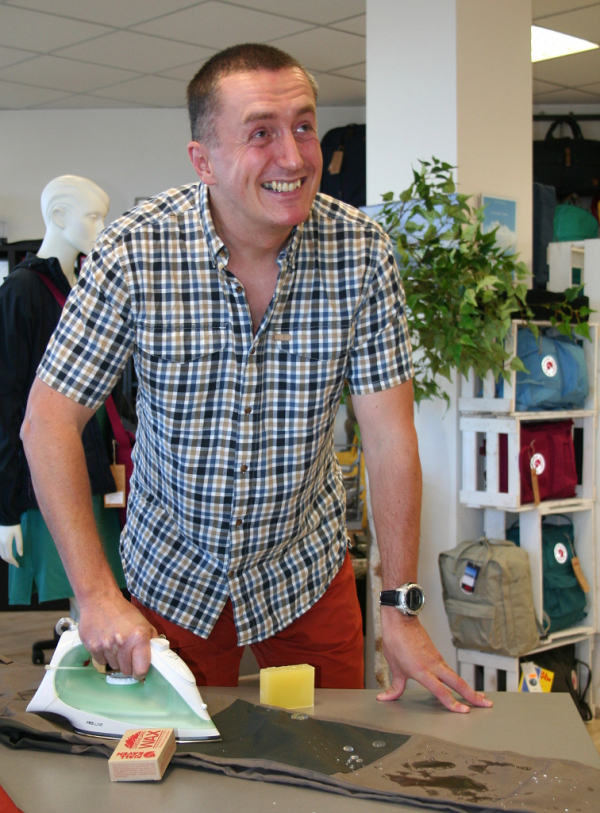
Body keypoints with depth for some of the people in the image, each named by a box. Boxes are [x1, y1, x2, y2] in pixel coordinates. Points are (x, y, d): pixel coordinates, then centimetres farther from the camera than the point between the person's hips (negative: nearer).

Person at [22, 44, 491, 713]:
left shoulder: (361, 252, -16)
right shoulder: (134, 251, -20)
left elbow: (388, 436, -14)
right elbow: (50, 418, -17)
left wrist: (401, 608, -14)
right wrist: (96, 596, -22)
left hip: (306, 566, 1)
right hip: (171, 571, -1)